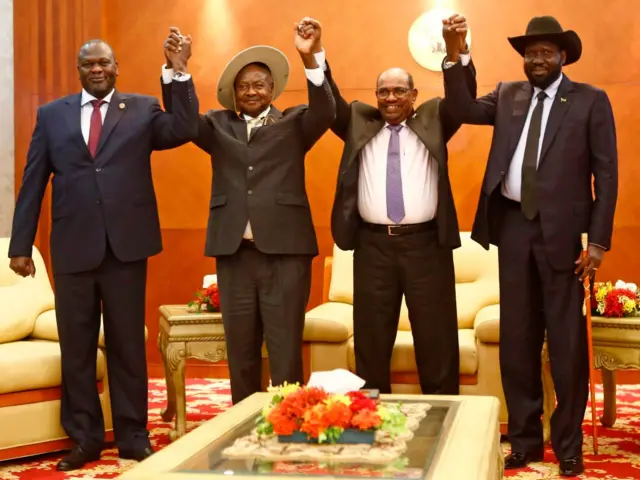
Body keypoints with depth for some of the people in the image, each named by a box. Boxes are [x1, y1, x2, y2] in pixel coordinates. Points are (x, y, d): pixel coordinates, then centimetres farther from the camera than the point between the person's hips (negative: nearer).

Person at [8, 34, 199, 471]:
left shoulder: (143, 109, 7)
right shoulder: (52, 114, 10)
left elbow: (185, 130, -11)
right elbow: (33, 183, 8)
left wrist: (181, 72, -19)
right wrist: (21, 244, 4)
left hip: (125, 245, -1)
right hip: (72, 247, 1)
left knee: (128, 344, 7)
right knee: (76, 347, 8)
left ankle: (133, 435, 19)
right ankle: (84, 437, 21)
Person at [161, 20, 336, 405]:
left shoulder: (294, 123, 8)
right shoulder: (219, 125, 15)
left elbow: (326, 112, -10)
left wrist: (309, 58, -26)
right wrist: (174, 67, -14)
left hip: (285, 251, -2)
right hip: (234, 253, 3)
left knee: (286, 352, 0)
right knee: (240, 351, 10)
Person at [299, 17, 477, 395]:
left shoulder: (433, 120, 9)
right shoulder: (360, 123, 13)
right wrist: (316, 55, -16)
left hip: (425, 243, -1)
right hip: (373, 245, 2)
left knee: (436, 340, 5)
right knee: (370, 341, 9)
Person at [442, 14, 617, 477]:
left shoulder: (591, 101, 1)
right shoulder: (508, 95, 13)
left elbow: (606, 174, -2)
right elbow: (463, 109, -1)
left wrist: (598, 240, -9)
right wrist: (456, 56, -14)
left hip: (561, 230, -3)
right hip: (513, 227, 4)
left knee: (567, 342, 2)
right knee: (517, 341, 9)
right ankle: (525, 439, 21)